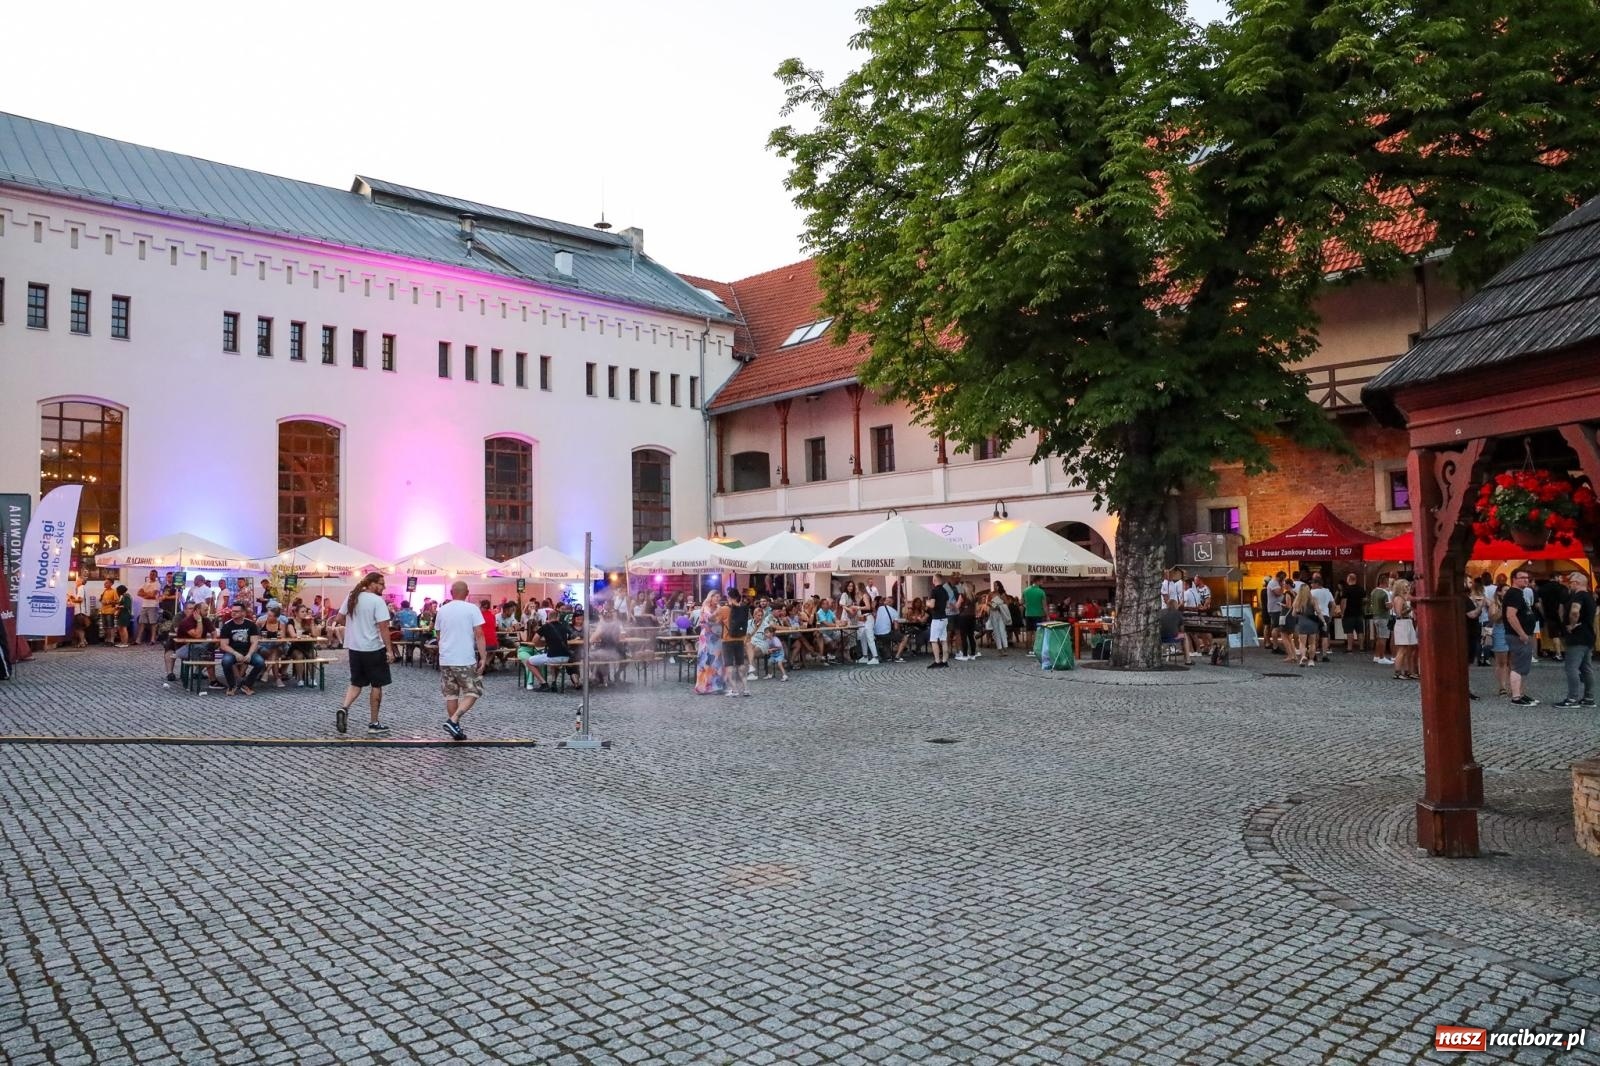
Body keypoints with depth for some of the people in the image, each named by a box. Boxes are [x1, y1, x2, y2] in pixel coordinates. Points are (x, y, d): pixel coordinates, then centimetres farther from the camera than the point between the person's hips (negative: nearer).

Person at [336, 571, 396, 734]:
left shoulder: (351, 598, 7)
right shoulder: (377, 601, -15)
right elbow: (383, 627, -20)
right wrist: (389, 650, -18)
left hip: (354, 647, 6)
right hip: (374, 649, -6)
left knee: (356, 683, 16)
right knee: (376, 685, 5)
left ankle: (344, 708, -9)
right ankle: (374, 723, 10)